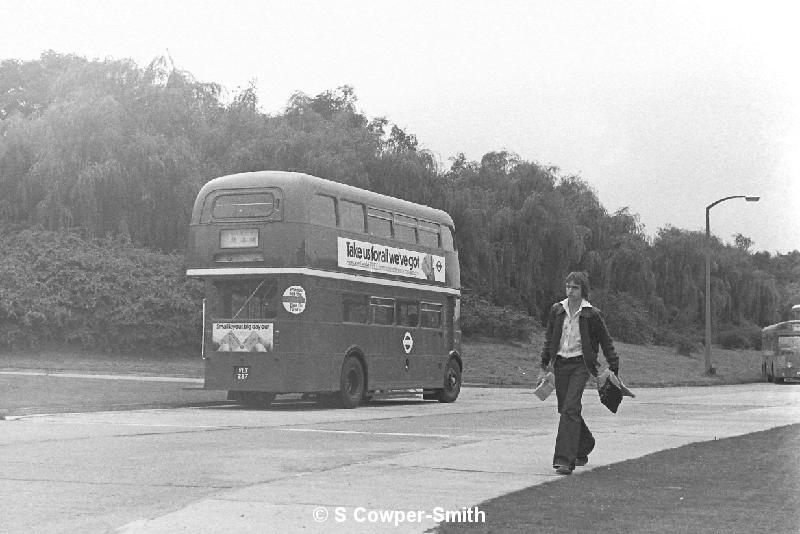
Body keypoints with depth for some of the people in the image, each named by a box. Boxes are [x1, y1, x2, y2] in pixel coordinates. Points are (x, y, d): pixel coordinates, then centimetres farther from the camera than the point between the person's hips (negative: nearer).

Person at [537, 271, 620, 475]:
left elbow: (606, 342, 2)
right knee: (566, 410, 11)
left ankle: (565, 459, -19)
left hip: (580, 365, -5)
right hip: (560, 364, 5)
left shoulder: (591, 314, -5)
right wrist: (544, 366, 13)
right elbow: (549, 339, 15)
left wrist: (614, 369, 0)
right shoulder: (557, 310, 6)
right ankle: (585, 445, 36)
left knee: (570, 410, -16)